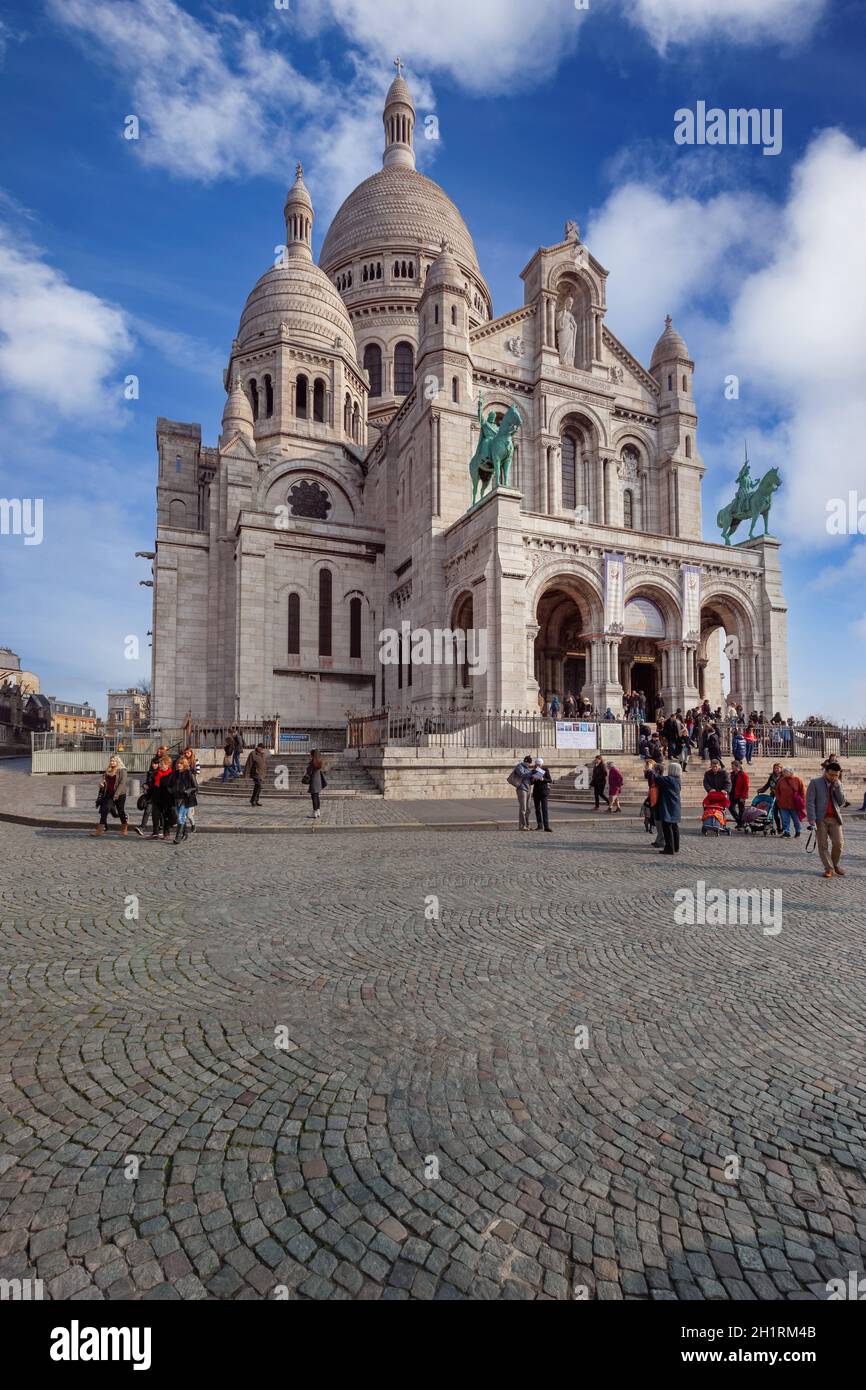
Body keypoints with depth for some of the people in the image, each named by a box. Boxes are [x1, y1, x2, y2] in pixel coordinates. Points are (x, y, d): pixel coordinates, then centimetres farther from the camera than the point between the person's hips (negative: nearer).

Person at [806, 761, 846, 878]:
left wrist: (837, 787, -7)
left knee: (839, 843, -2)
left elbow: (842, 802, 3)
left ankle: (835, 864, 22)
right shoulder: (815, 783, -1)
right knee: (823, 845, -1)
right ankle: (829, 868, 9)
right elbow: (810, 802, -6)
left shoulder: (838, 784, 13)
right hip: (820, 819, -3)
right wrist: (812, 820, -14)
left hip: (835, 819, 3)